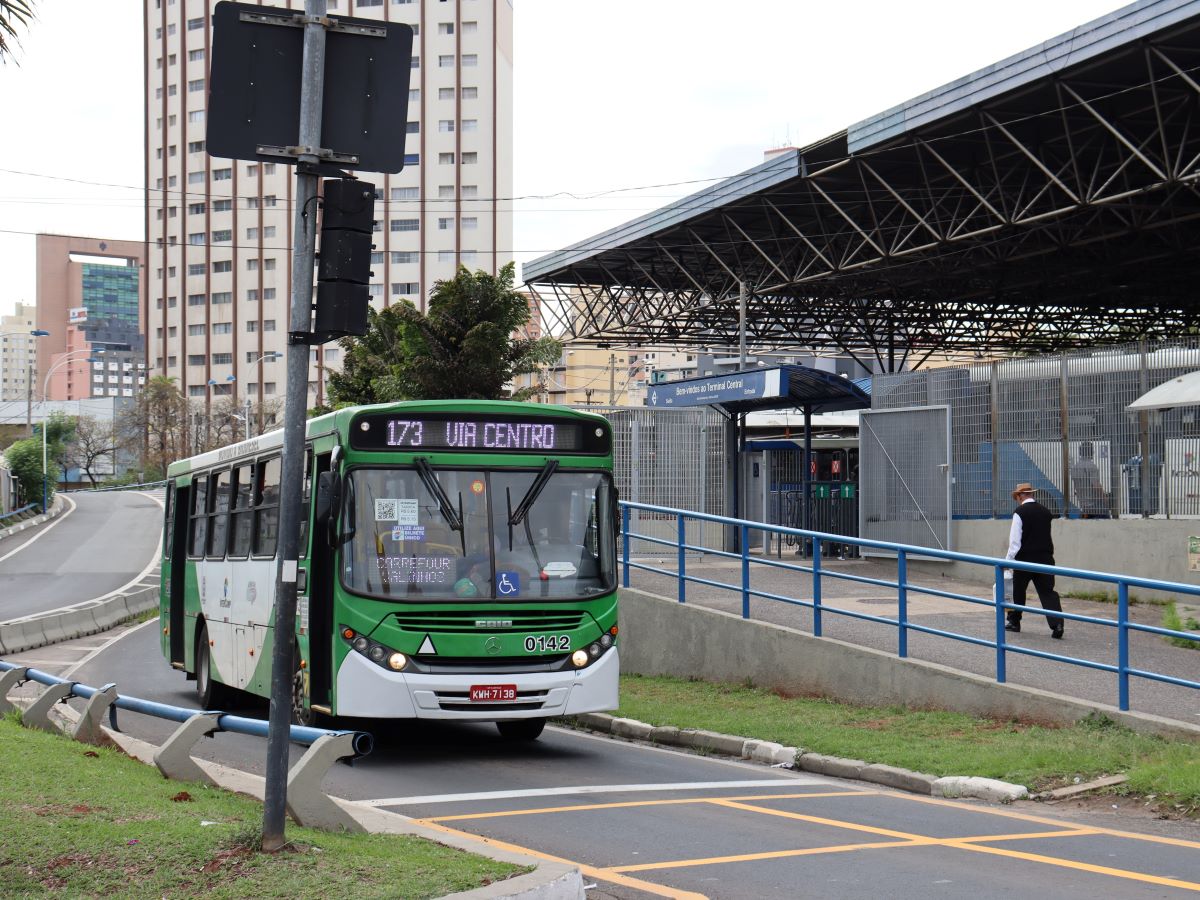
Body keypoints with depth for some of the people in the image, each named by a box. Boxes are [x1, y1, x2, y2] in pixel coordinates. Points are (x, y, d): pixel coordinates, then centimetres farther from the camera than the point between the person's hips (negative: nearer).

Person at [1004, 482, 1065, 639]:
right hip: (1046, 558, 4)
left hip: (1025, 558, -4)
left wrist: (1008, 561, -4)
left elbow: (1015, 540, -10)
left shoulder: (1020, 512, -8)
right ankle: (1057, 624, -15)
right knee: (1047, 591, 1)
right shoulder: (1045, 512, 8)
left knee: (1018, 591, 13)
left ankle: (1014, 622, 25)